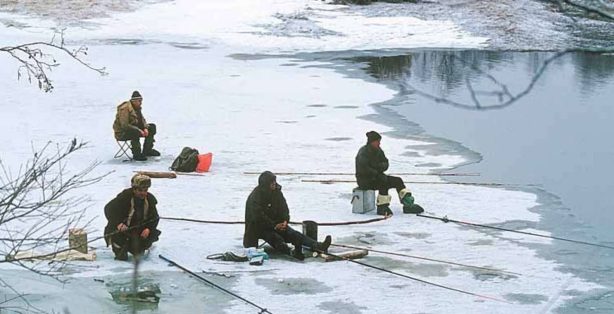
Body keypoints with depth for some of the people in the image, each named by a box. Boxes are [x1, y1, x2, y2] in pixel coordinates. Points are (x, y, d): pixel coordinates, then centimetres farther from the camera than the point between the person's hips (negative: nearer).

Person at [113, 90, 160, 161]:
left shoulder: (137, 108, 6)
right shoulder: (124, 109, -24)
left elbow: (142, 120, 9)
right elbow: (124, 125, -29)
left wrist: (145, 128, -13)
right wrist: (139, 130, -31)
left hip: (133, 128, 9)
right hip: (122, 133, -9)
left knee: (152, 127, 4)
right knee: (135, 133, -39)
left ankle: (147, 150, 11)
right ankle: (136, 155, -25)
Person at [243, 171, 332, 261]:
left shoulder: (276, 192, 4)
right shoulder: (255, 197, -17)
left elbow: (284, 208, 9)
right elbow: (258, 216, -22)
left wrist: (285, 221, -10)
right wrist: (274, 225, -23)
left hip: (277, 224, 6)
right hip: (260, 227, -6)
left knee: (294, 234, -16)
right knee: (275, 238, -33)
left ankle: (318, 246, -35)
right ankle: (292, 253, -60)